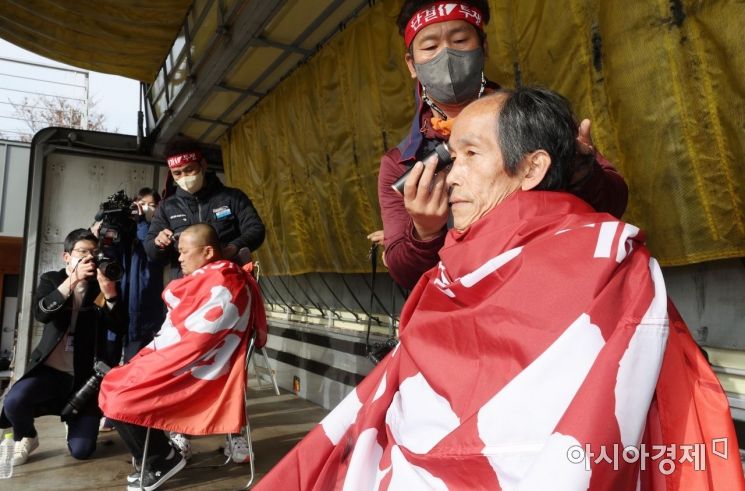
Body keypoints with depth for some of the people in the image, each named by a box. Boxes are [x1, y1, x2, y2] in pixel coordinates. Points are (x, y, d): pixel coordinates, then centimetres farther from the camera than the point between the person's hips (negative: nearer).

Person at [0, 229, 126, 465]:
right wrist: (73, 280, -26)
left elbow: (119, 327, -7)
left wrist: (110, 294, -24)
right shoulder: (51, 280, 5)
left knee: (81, 450, -7)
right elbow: (40, 313, -15)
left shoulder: (102, 285, 5)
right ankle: (26, 438, 6)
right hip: (51, 369, 0)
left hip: (86, 375, 0)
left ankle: (74, 422, 30)